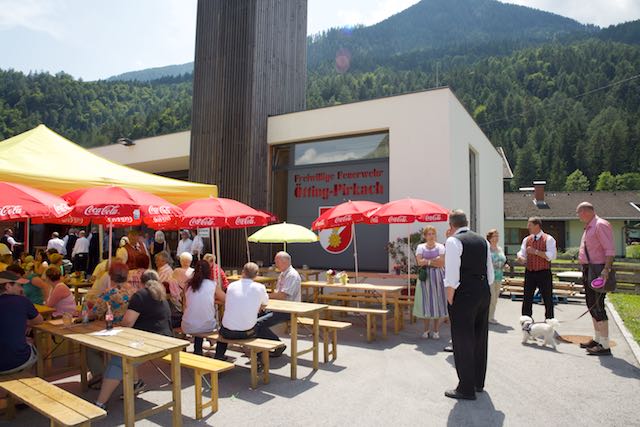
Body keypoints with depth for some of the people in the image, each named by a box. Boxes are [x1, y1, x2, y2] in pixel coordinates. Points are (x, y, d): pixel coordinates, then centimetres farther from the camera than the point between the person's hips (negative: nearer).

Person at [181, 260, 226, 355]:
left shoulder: (188, 285, 1)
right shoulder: (213, 285, -5)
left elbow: (184, 307, 8)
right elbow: (225, 300, 5)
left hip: (188, 328, 2)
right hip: (207, 327, -2)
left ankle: (197, 350, 36)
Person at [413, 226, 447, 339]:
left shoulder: (440, 247, 4)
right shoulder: (420, 247, 7)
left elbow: (442, 263, -7)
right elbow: (419, 262, -6)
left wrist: (427, 261, -10)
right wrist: (434, 260, -9)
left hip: (438, 277, -1)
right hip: (425, 277, 1)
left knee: (437, 301, 0)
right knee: (426, 302, 1)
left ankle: (436, 330, 10)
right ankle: (426, 329, 12)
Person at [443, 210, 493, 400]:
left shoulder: (453, 241, -12)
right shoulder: (482, 240, 11)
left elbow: (452, 277, -18)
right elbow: (490, 273, 14)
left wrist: (450, 301, -10)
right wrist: (483, 290, 19)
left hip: (464, 294, -8)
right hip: (484, 292, 8)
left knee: (463, 340, 3)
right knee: (480, 337, 19)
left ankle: (466, 388, 13)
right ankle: (478, 382, 35)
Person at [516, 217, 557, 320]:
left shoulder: (548, 239, -4)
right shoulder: (526, 239, 11)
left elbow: (551, 255, -15)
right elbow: (521, 253, 9)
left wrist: (535, 251, -19)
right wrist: (520, 257, -14)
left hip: (543, 273, -4)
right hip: (529, 273, 4)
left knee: (548, 299, 5)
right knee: (527, 300, 7)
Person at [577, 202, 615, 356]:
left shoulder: (601, 225, -13)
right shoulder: (588, 228, 17)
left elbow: (610, 250, -21)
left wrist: (606, 269, -29)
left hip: (598, 270, -10)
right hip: (588, 270, 10)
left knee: (597, 306, -9)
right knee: (591, 305, 17)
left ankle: (604, 346, -2)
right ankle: (597, 339, 29)